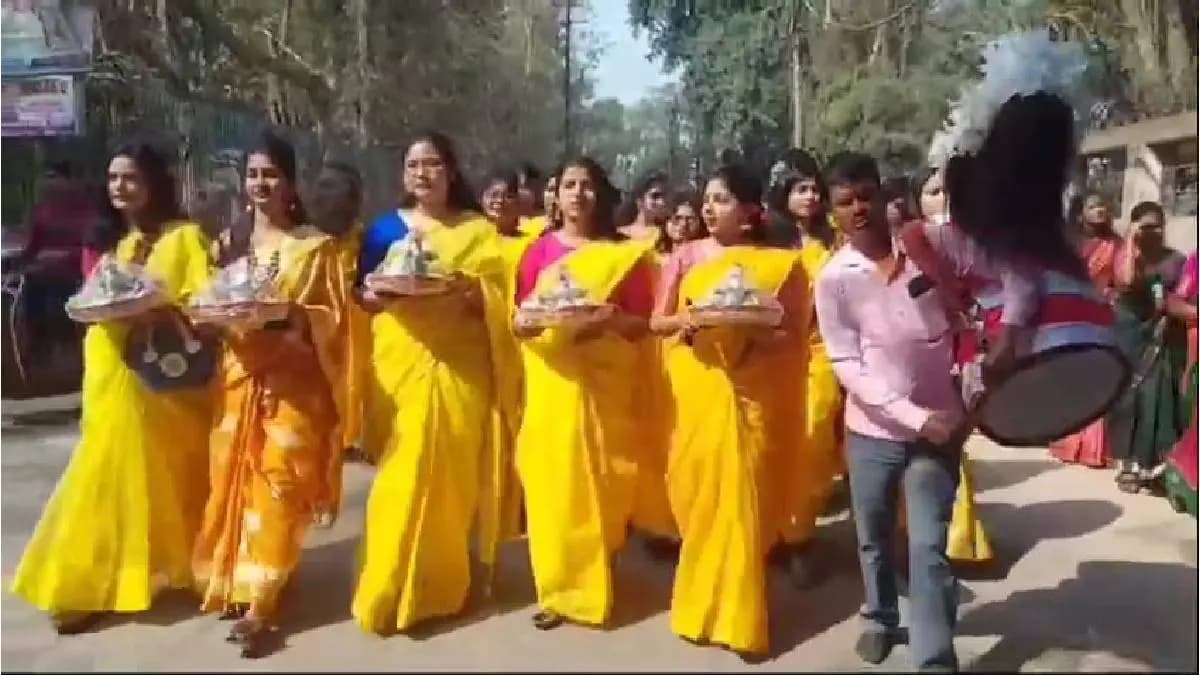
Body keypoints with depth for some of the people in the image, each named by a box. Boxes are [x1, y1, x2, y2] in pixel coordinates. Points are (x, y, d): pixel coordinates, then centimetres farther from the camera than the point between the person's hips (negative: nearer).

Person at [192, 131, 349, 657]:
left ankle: (260, 602, -2)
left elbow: (333, 318, -2)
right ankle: (235, 585, 19)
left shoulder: (316, 246, 1)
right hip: (239, 374, 4)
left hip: (293, 380, -4)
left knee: (278, 482, -6)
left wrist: (290, 315, -20)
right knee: (234, 479, 4)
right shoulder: (231, 241, 13)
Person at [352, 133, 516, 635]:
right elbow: (363, 296, 11)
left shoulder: (477, 228, 8)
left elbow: (496, 297, 0)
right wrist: (377, 292, -10)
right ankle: (391, 588, 8)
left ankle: (442, 584, 15)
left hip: (459, 364, -1)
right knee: (400, 470, -4)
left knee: (450, 468, -1)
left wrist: (464, 287, -19)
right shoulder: (386, 227, 12)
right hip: (399, 359, 1)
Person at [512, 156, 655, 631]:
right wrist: (524, 322, -17)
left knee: (598, 477, 2)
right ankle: (556, 587, 12)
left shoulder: (625, 253, 5)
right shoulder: (539, 250, 7)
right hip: (549, 378, 1)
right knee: (551, 478, -1)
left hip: (604, 380, 0)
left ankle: (593, 586, 19)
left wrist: (610, 317, -17)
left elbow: (643, 323, 2)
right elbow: (518, 319, 5)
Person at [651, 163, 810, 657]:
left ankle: (736, 615, 17)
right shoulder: (686, 256, 6)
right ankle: (702, 604, 25)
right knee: (697, 491, 5)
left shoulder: (779, 262, 0)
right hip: (696, 391, 2)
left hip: (753, 393, -2)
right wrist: (683, 322, -15)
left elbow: (793, 336, -1)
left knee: (743, 496, 1)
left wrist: (753, 331, -19)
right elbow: (656, 322, 6)